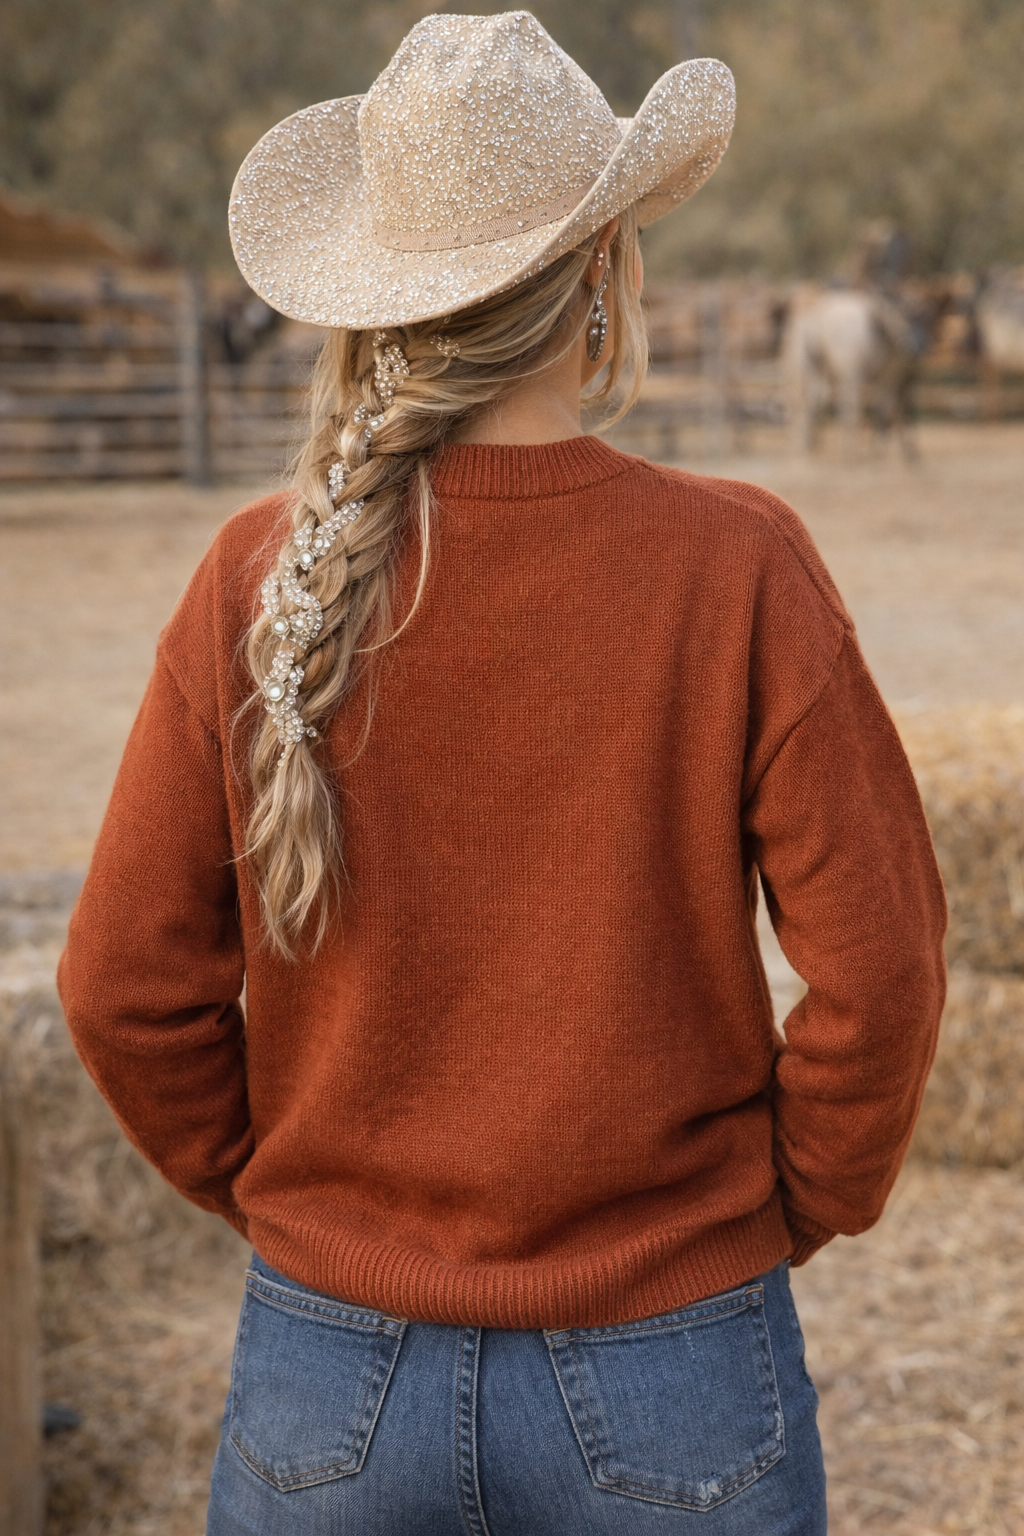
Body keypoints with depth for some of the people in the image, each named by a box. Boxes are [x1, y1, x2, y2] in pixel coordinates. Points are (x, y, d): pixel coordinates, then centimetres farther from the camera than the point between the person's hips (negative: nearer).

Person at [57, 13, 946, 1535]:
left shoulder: (261, 581, -10)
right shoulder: (735, 568, -14)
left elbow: (126, 984, -5)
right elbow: (876, 967, -11)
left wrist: (269, 1188, 10)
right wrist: (796, 1209, 5)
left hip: (330, 1378, 2)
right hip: (666, 1389, -1)